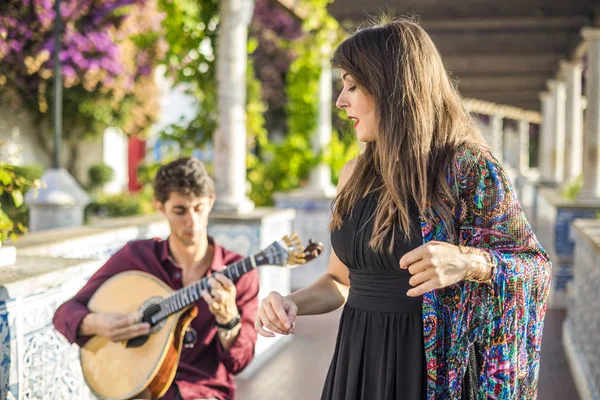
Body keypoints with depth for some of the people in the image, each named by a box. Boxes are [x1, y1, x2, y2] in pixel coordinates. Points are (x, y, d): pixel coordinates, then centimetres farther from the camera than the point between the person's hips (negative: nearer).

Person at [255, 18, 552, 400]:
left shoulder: (468, 167, -11)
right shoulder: (355, 174, 6)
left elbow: (536, 267, -8)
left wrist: (468, 263, -27)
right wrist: (292, 304, -5)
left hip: (432, 369, -5)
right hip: (359, 364, 5)